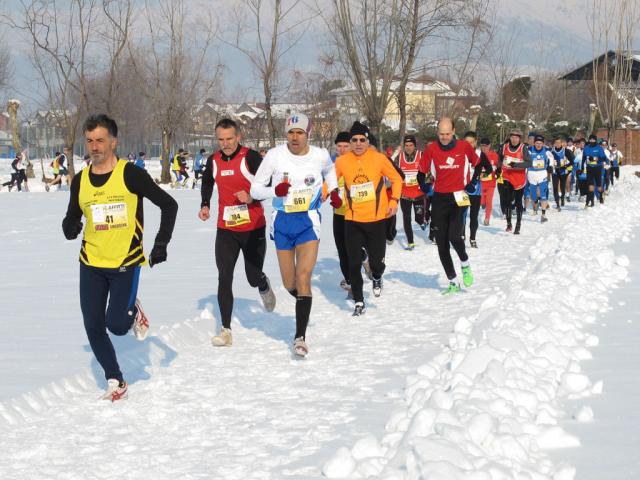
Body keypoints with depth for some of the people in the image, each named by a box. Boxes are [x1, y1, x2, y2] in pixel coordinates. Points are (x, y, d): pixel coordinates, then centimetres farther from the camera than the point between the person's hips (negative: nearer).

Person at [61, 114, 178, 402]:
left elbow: (168, 205, -5)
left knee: (116, 326, -12)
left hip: (126, 263, -4)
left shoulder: (130, 174, -10)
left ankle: (133, 312, 24)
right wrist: (70, 227, -10)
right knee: (94, 328, 1)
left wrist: (161, 243, -11)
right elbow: (72, 218, 14)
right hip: (91, 264, 4)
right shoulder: (80, 181, 3)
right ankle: (116, 383, 18)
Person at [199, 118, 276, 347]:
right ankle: (226, 330, -2)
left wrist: (252, 198, -24)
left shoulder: (251, 158, -14)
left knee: (254, 278, 8)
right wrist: (205, 204, 10)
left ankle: (264, 287, 47)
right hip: (226, 230, 3)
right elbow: (207, 182, 24)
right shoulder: (213, 161, 2)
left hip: (253, 229, -3)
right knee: (224, 278, -6)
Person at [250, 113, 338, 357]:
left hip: (308, 221, -1)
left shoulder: (320, 155, -4)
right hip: (282, 221, 1)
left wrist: (334, 190, 7)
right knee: (289, 284, 9)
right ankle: (303, 300, 46)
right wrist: (275, 191, -23)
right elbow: (255, 189, -4)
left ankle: (300, 337, -12)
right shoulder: (274, 156, -9)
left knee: (303, 278, -15)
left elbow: (329, 169, 22)